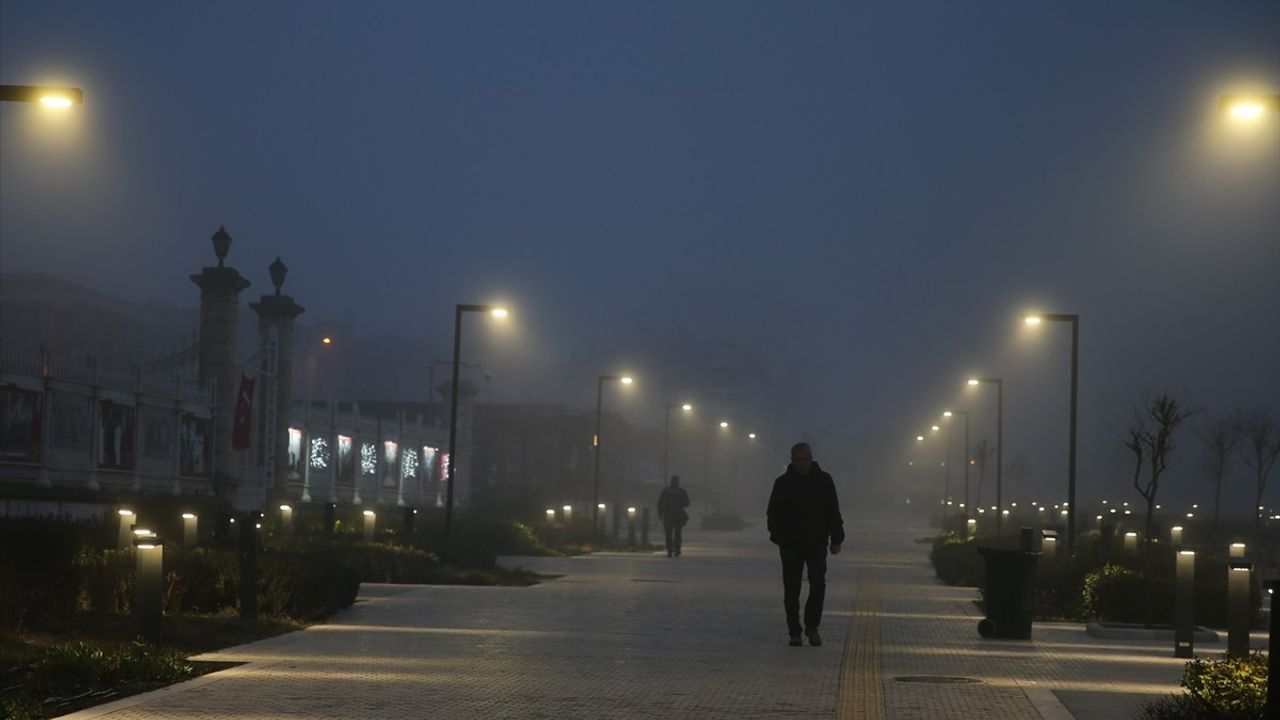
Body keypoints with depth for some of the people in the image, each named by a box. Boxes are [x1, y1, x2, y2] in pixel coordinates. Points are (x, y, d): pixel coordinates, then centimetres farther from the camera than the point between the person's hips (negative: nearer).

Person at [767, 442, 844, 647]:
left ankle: (812, 627, 7)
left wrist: (836, 539, 2)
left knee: (818, 585, -10)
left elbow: (833, 512, 6)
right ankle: (794, 632, 9)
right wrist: (778, 537, -4)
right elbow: (774, 513, 6)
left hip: (816, 544, 0)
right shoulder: (783, 483, 2)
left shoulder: (824, 480, 3)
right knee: (791, 590, 0)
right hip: (791, 546, 0)